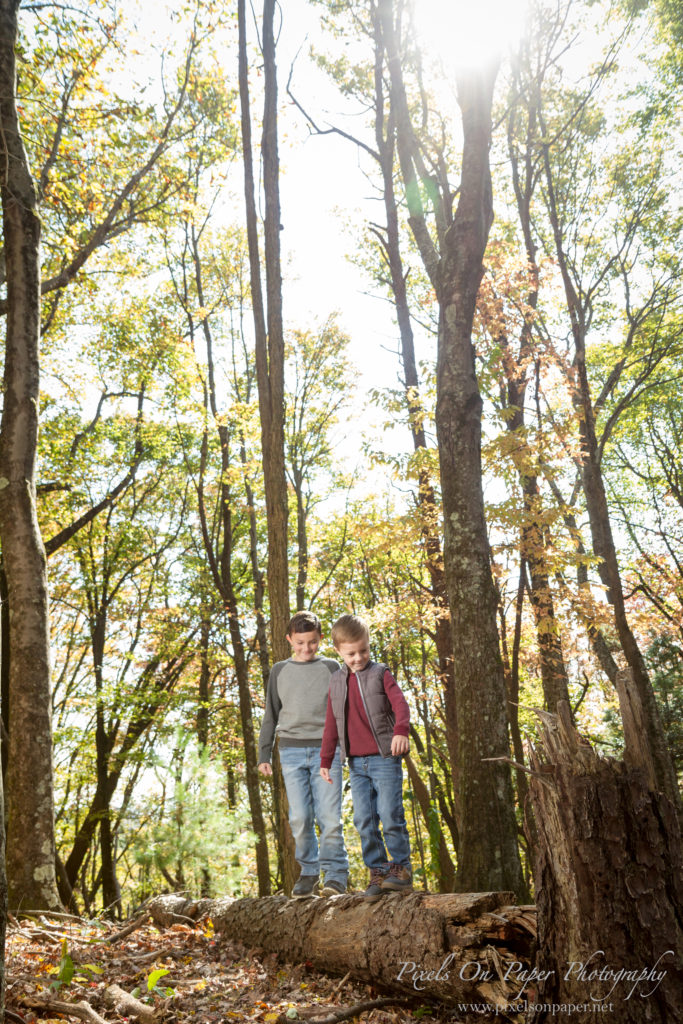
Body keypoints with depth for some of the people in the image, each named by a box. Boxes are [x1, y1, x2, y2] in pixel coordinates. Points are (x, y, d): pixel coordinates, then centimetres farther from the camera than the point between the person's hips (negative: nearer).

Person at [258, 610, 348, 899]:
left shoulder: (331, 667, 8)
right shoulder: (279, 671, 12)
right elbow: (271, 715, 16)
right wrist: (264, 754, 11)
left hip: (325, 748, -1)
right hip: (292, 750, 2)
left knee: (329, 816, -8)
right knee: (300, 818, 0)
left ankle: (336, 875, 2)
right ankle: (309, 873, 14)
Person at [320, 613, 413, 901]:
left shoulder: (380, 674, 0)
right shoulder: (336, 682, 12)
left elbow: (400, 704, -14)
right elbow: (331, 724, 17)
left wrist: (400, 731, -33)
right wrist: (325, 761, 15)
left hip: (384, 759, -4)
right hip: (356, 763, 4)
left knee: (390, 816, -7)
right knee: (364, 821, 4)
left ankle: (401, 868, 8)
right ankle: (377, 872, 15)